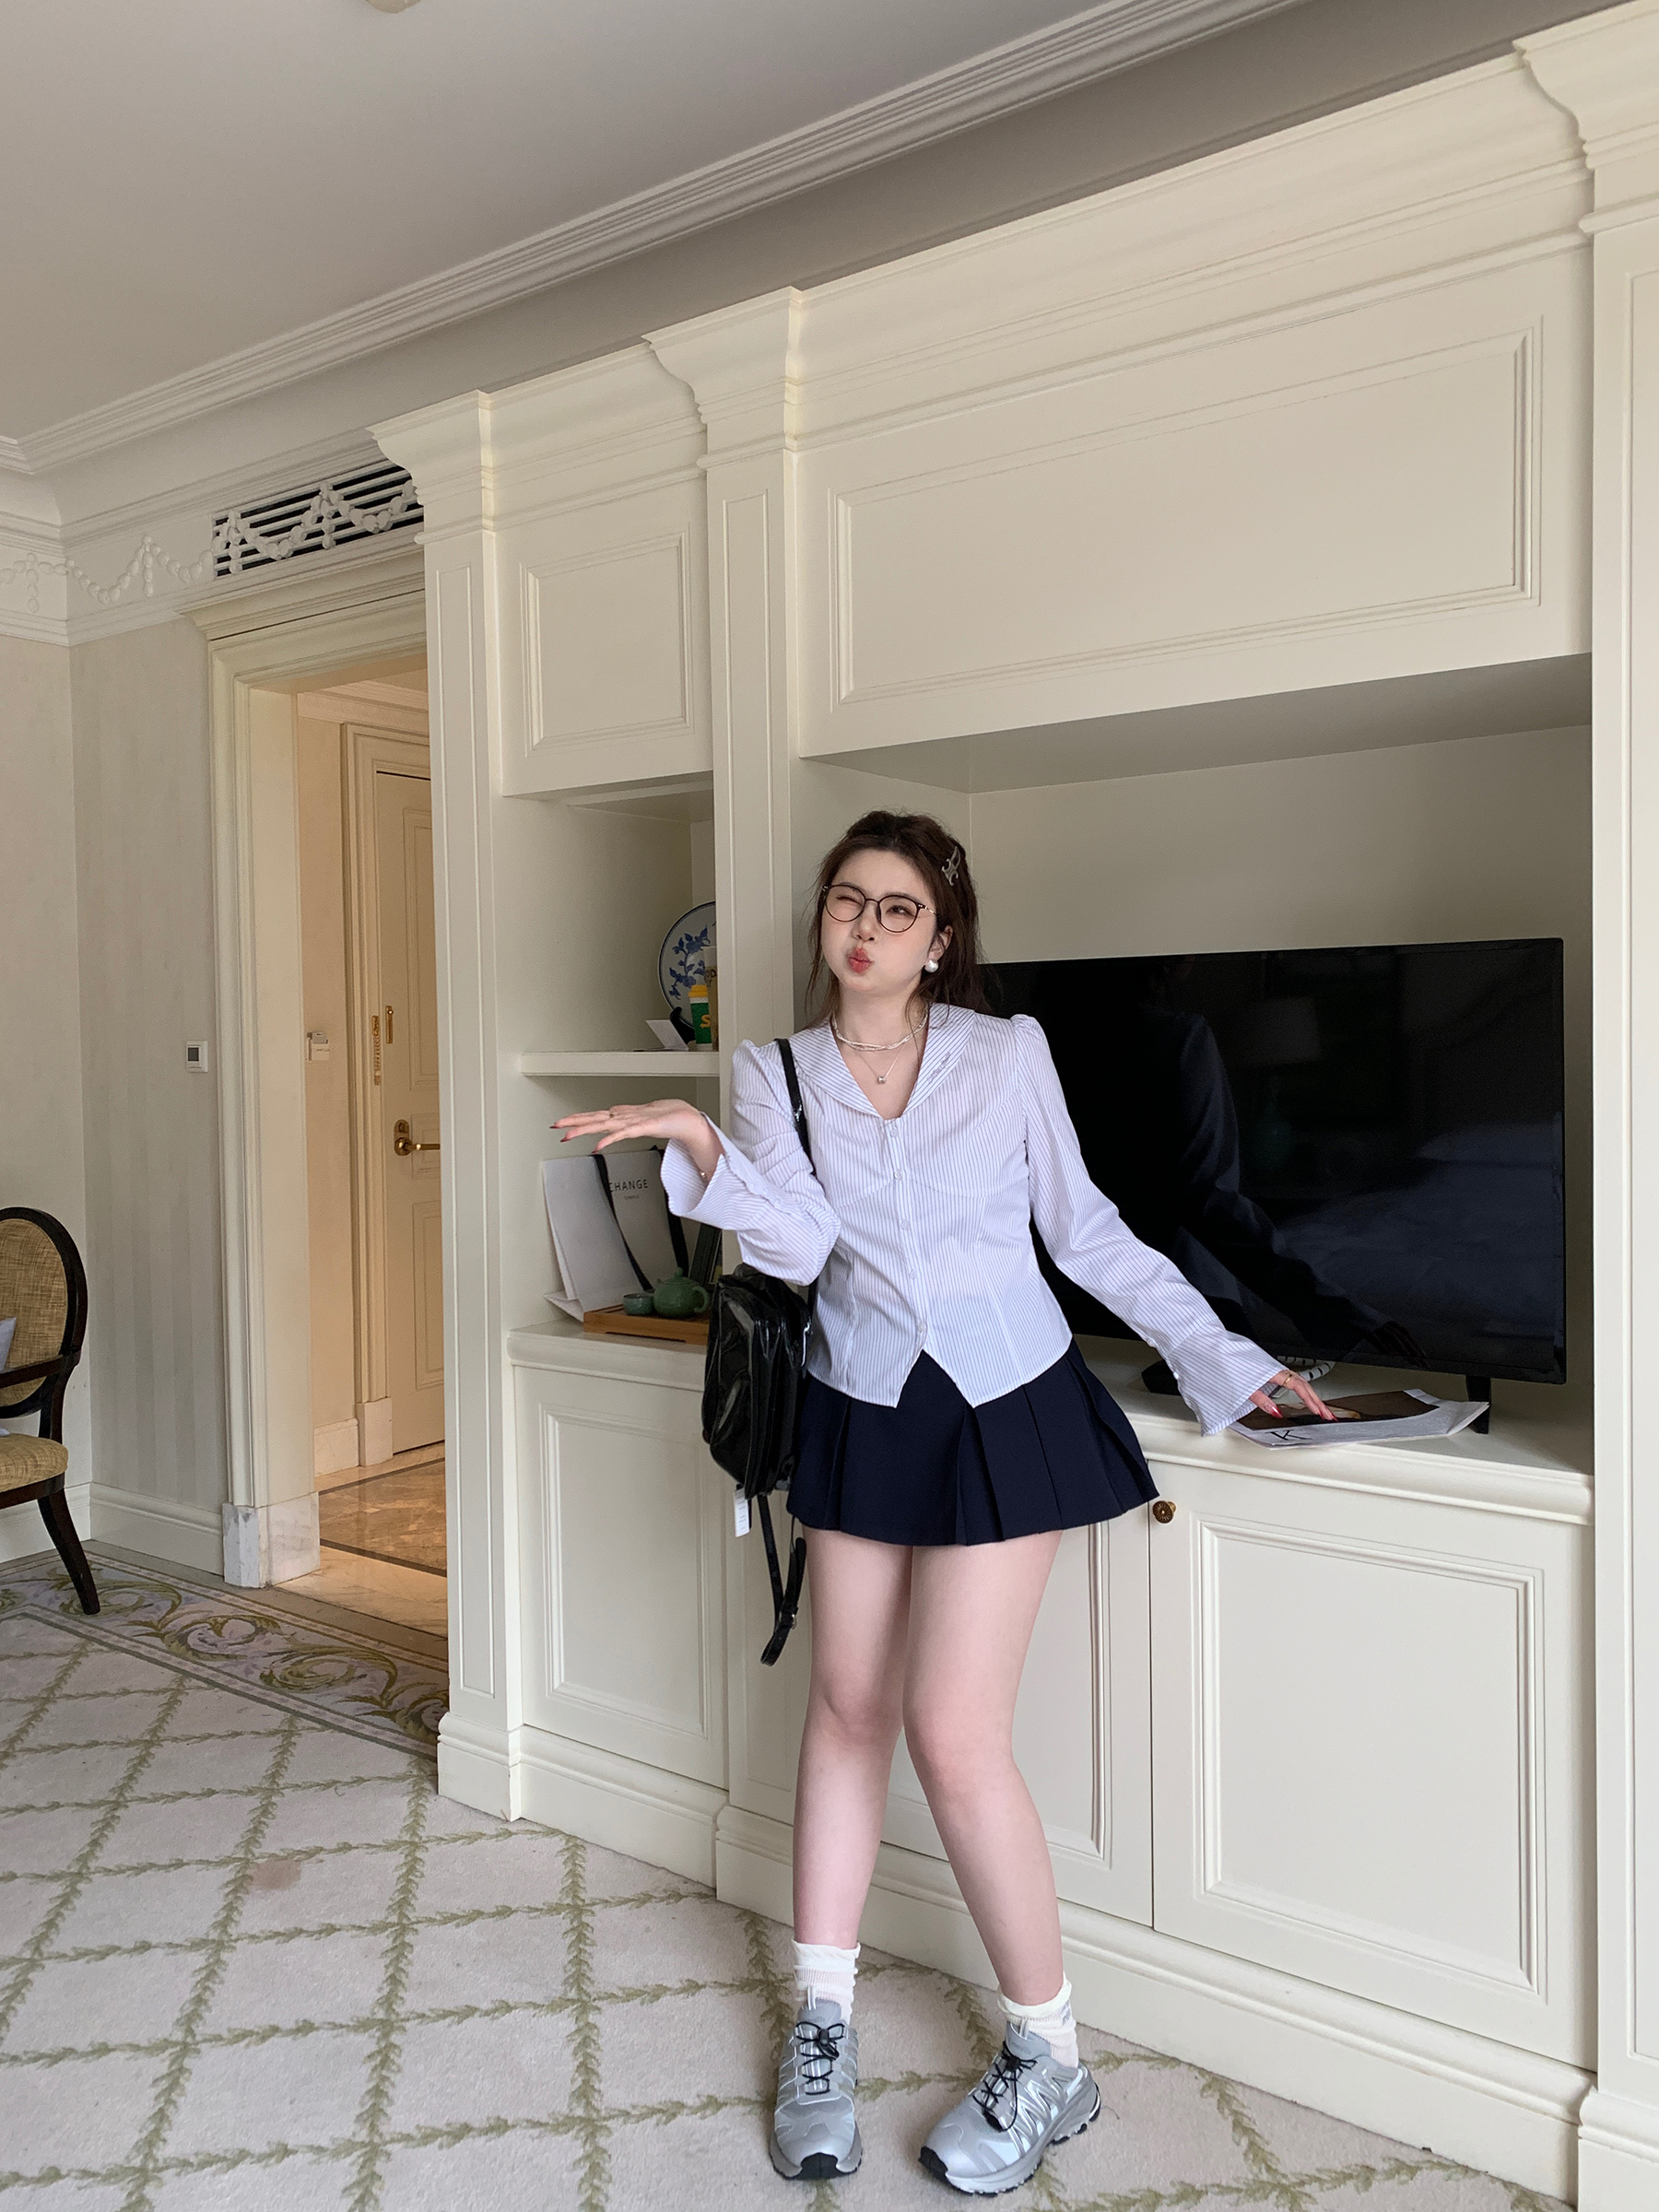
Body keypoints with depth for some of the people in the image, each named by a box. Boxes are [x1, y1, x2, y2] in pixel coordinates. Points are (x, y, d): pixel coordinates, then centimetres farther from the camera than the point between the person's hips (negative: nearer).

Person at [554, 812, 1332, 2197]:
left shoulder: (1009, 1054, -4)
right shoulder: (776, 1075, 1)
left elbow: (1086, 1230, 2)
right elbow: (797, 1245, -14)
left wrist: (1224, 1360, -1)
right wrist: (701, 1148, -29)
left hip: (1006, 1413, -3)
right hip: (863, 1412, 3)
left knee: (955, 1733, -6)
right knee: (848, 1703, 11)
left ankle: (1050, 2058, 16)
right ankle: (823, 2022, 29)